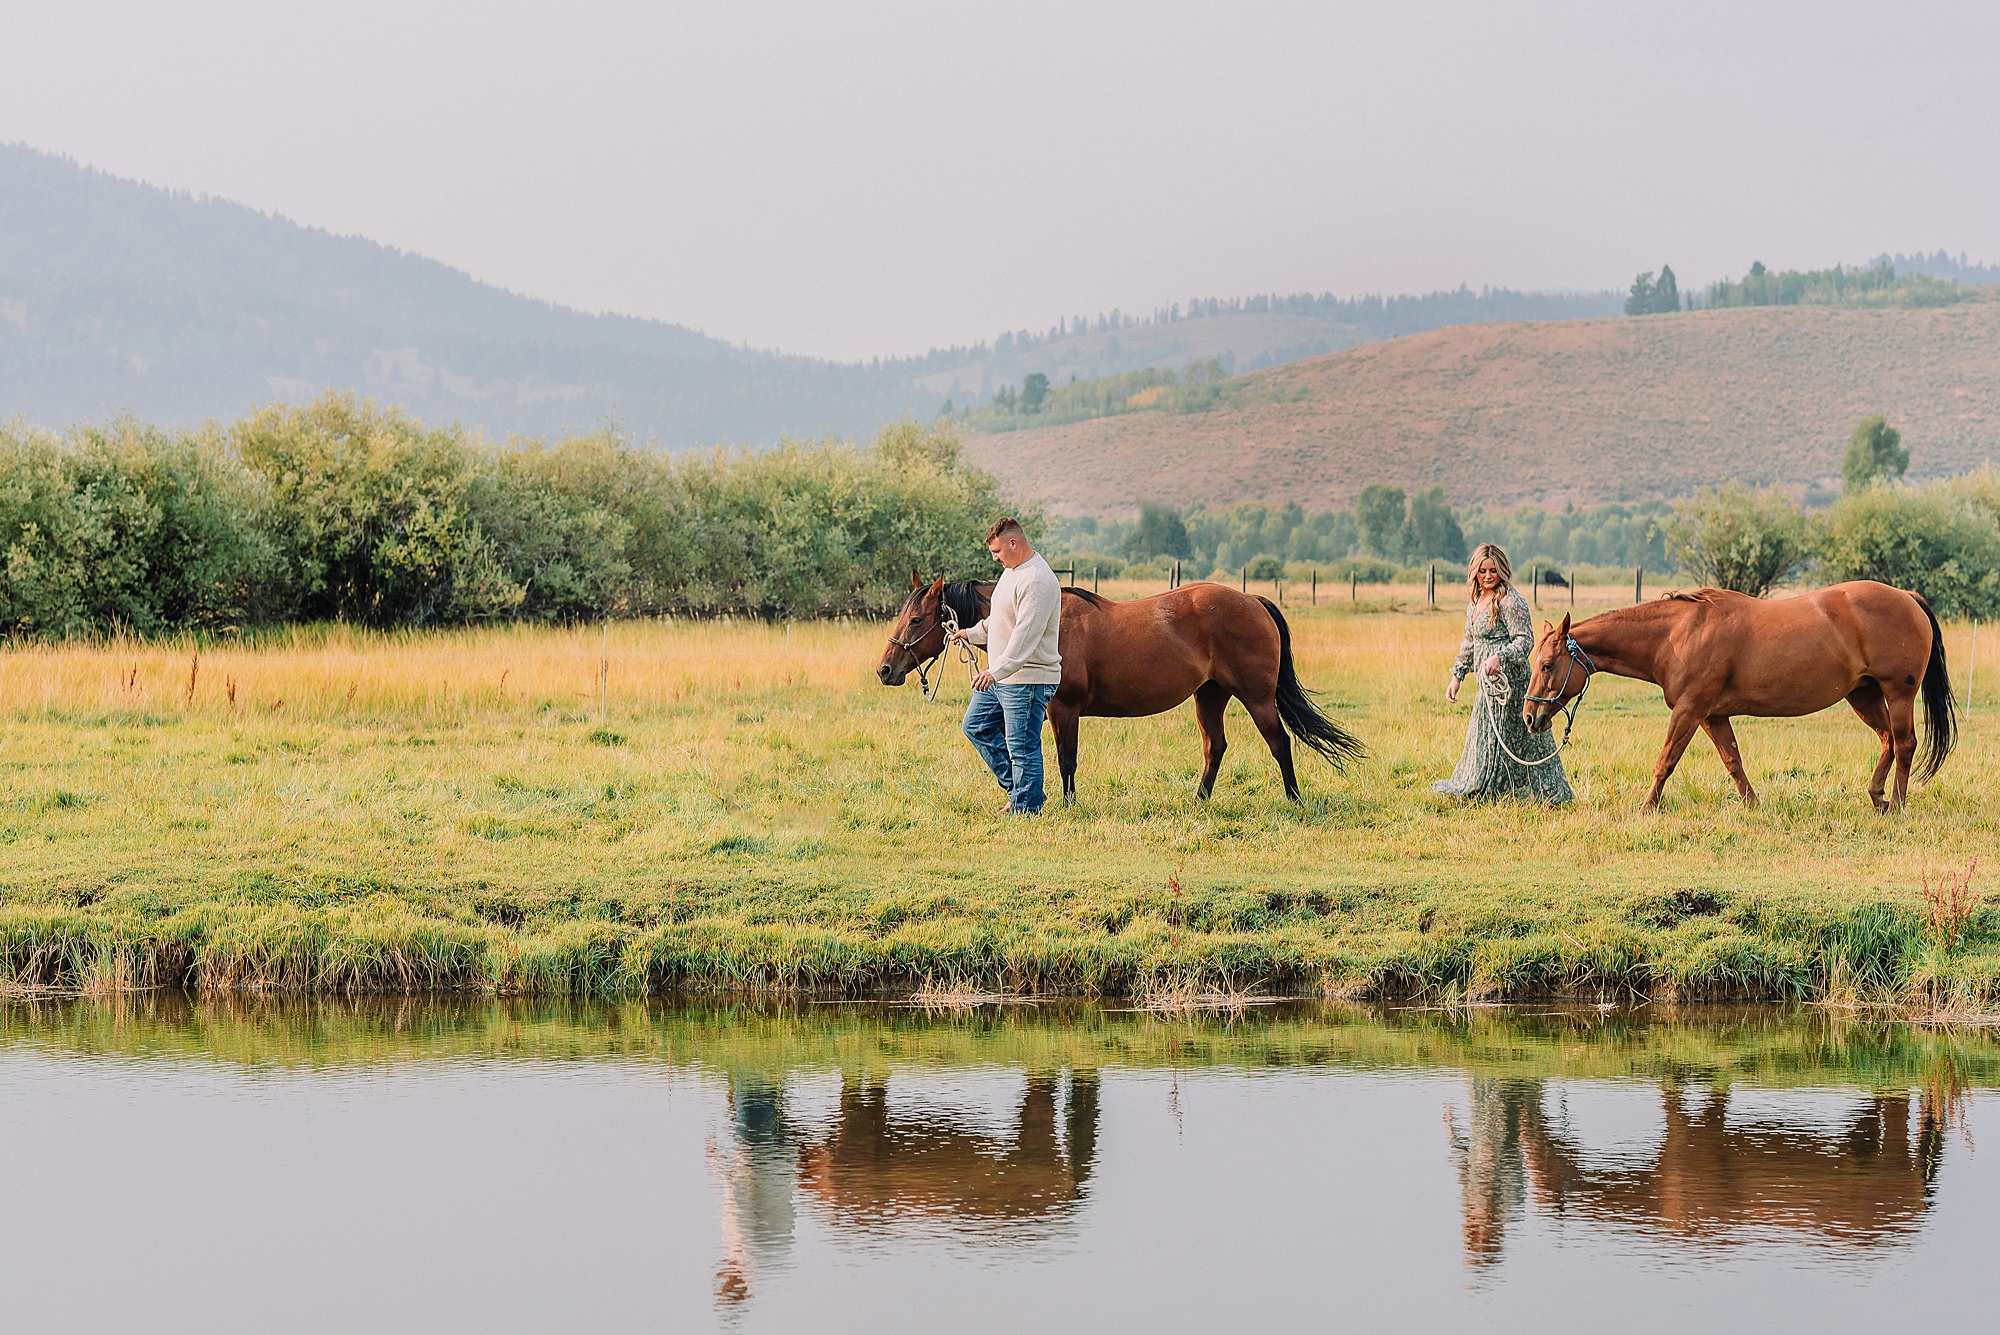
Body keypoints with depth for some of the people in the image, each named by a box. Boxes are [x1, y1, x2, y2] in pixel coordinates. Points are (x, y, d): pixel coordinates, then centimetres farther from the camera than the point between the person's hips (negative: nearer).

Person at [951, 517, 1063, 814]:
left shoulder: (1037, 580, -21)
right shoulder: (1012, 571, 13)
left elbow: (1025, 636, -30)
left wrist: (996, 672, -37)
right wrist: (971, 634, 32)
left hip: (1028, 681, -11)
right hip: (1000, 677, 11)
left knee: (1022, 747, -5)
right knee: (976, 726, 17)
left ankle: (1025, 808, 4)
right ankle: (1016, 788, 22)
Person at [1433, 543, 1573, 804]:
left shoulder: (1510, 601, -14)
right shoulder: (1475, 601, 14)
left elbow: (1525, 641, -20)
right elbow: (1469, 643, 24)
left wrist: (1499, 657, -36)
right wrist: (1457, 676, 21)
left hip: (1507, 681, -10)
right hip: (1488, 684, 10)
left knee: (1496, 735, -4)